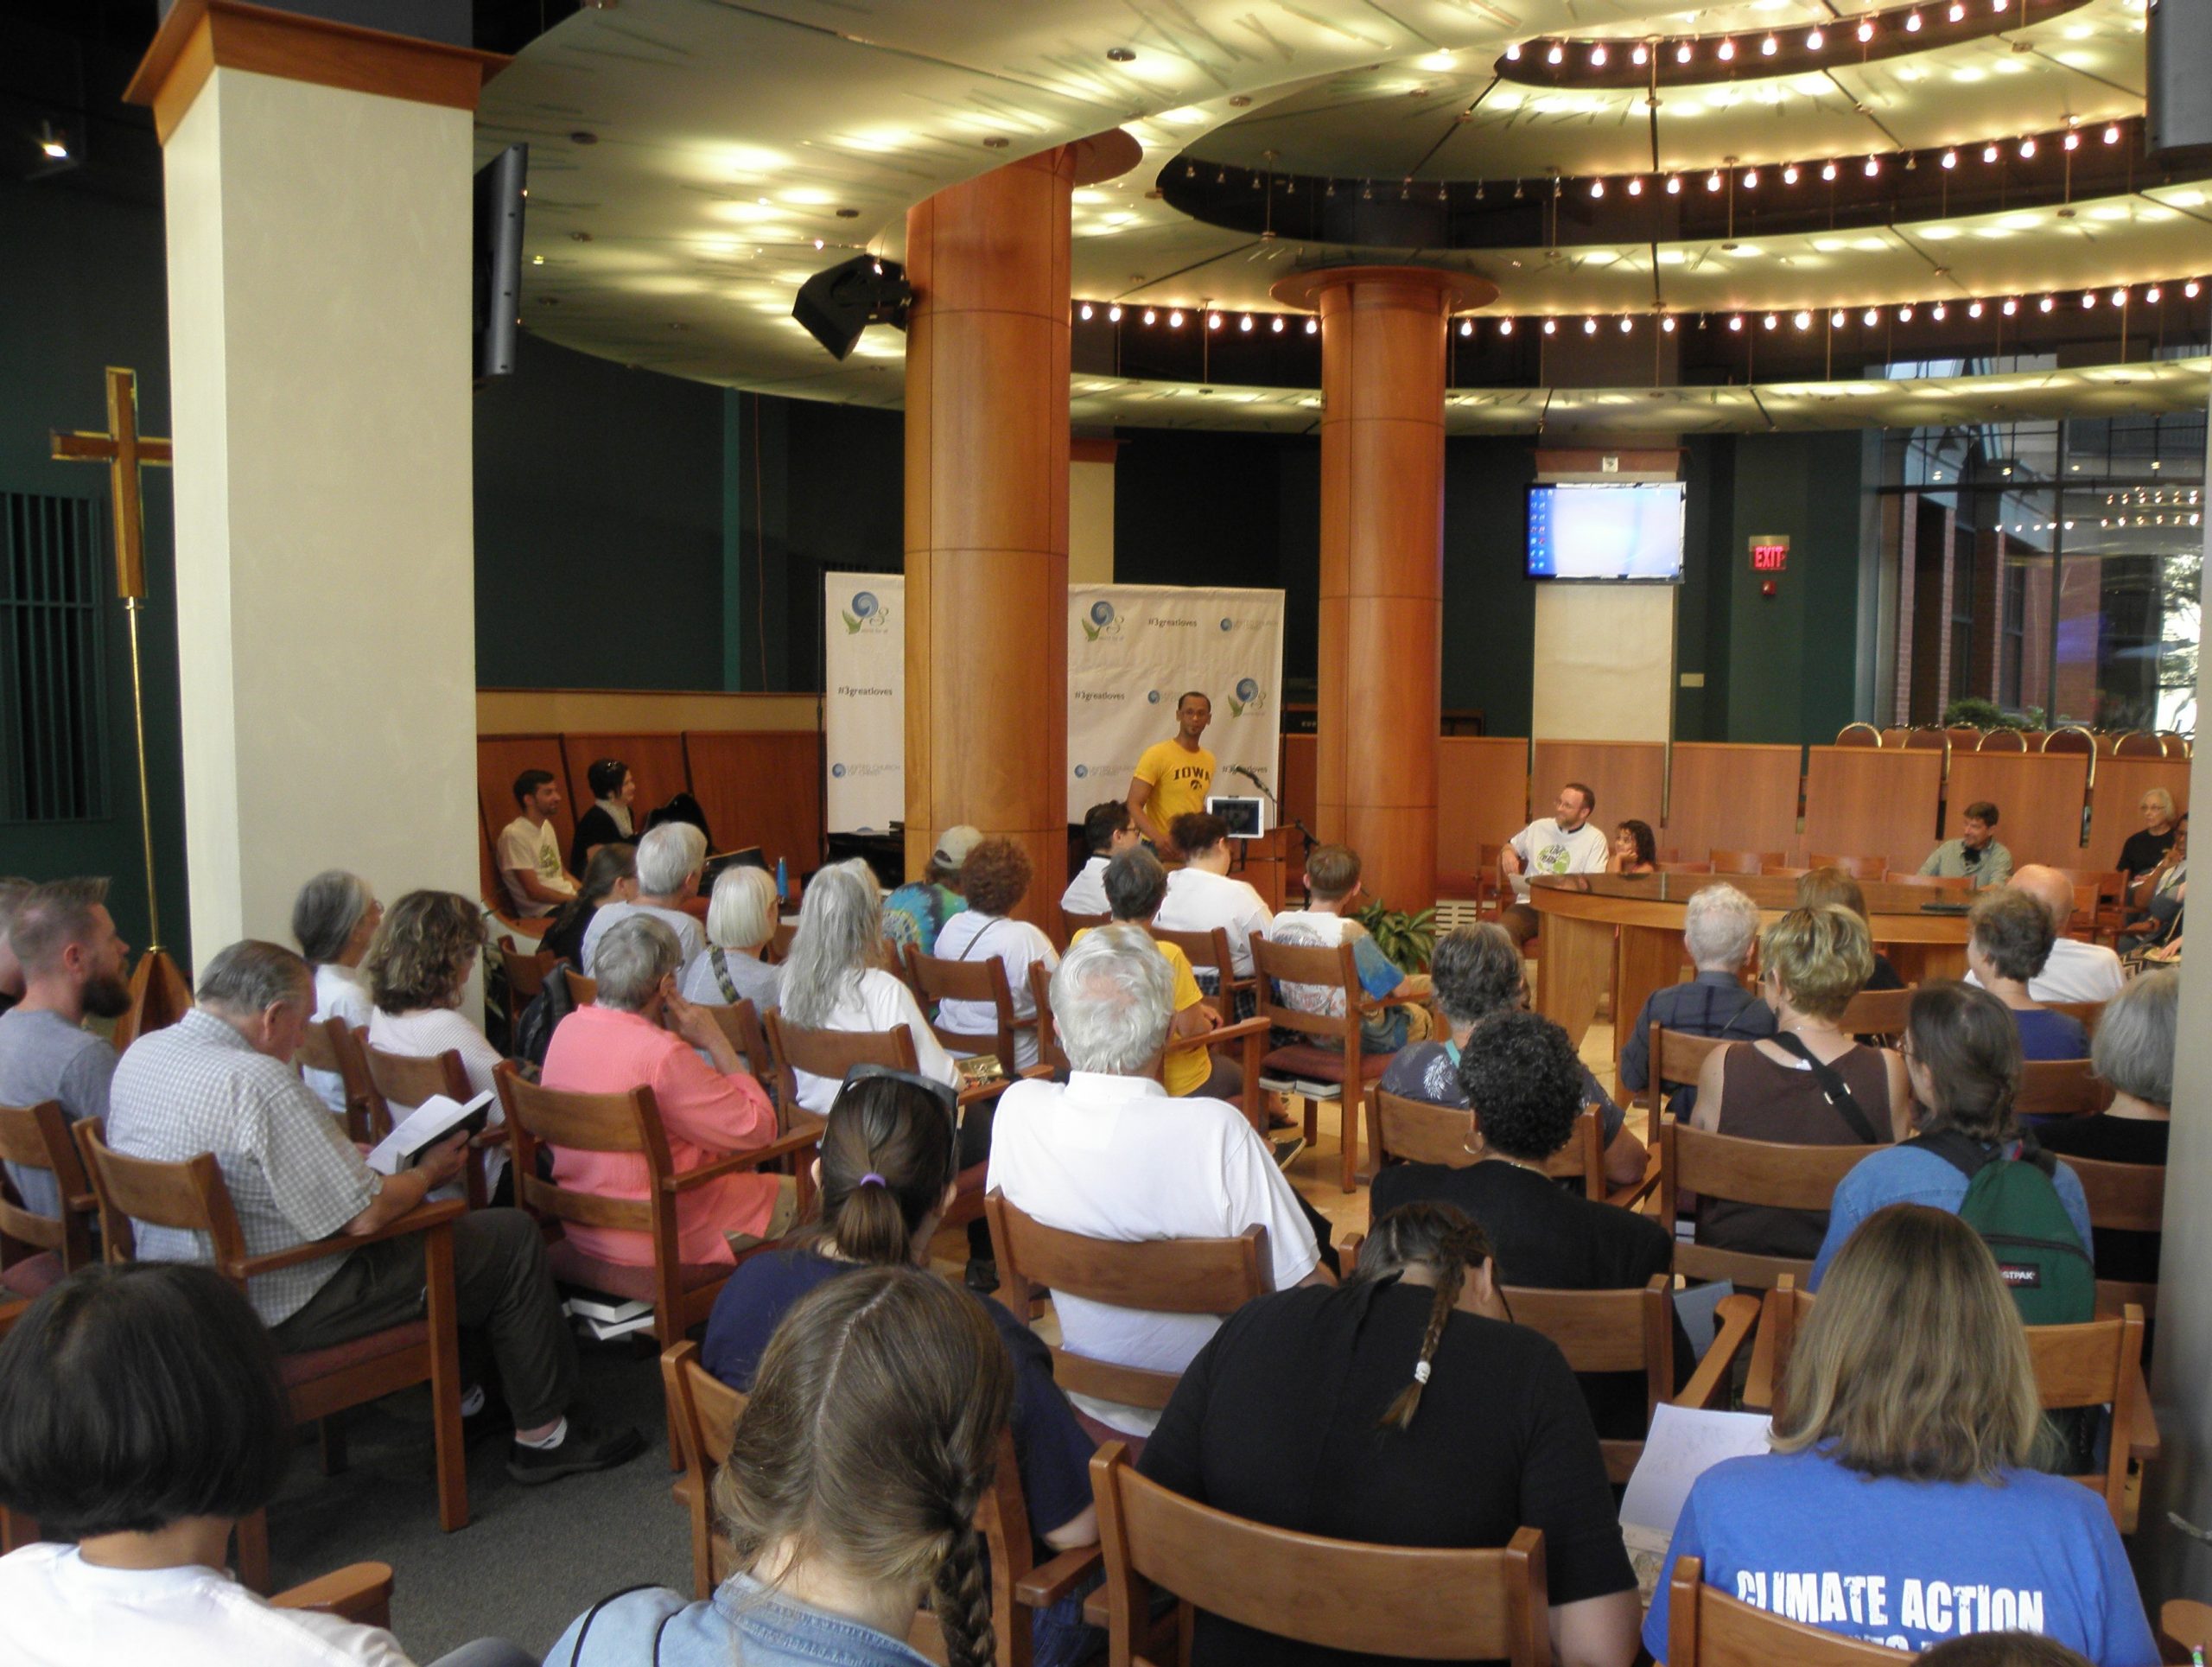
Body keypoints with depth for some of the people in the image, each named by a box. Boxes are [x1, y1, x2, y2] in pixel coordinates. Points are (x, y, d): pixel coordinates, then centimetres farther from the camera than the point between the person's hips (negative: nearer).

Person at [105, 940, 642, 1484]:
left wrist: (348, 1154, 13)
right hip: (280, 1311, -10)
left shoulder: (140, 1055, 0)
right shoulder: (259, 1083, -29)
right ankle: (542, 1435, 13)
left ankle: (456, 1393, 35)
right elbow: (365, 1216, -25)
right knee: (513, 1239, 1)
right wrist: (427, 1172, -5)